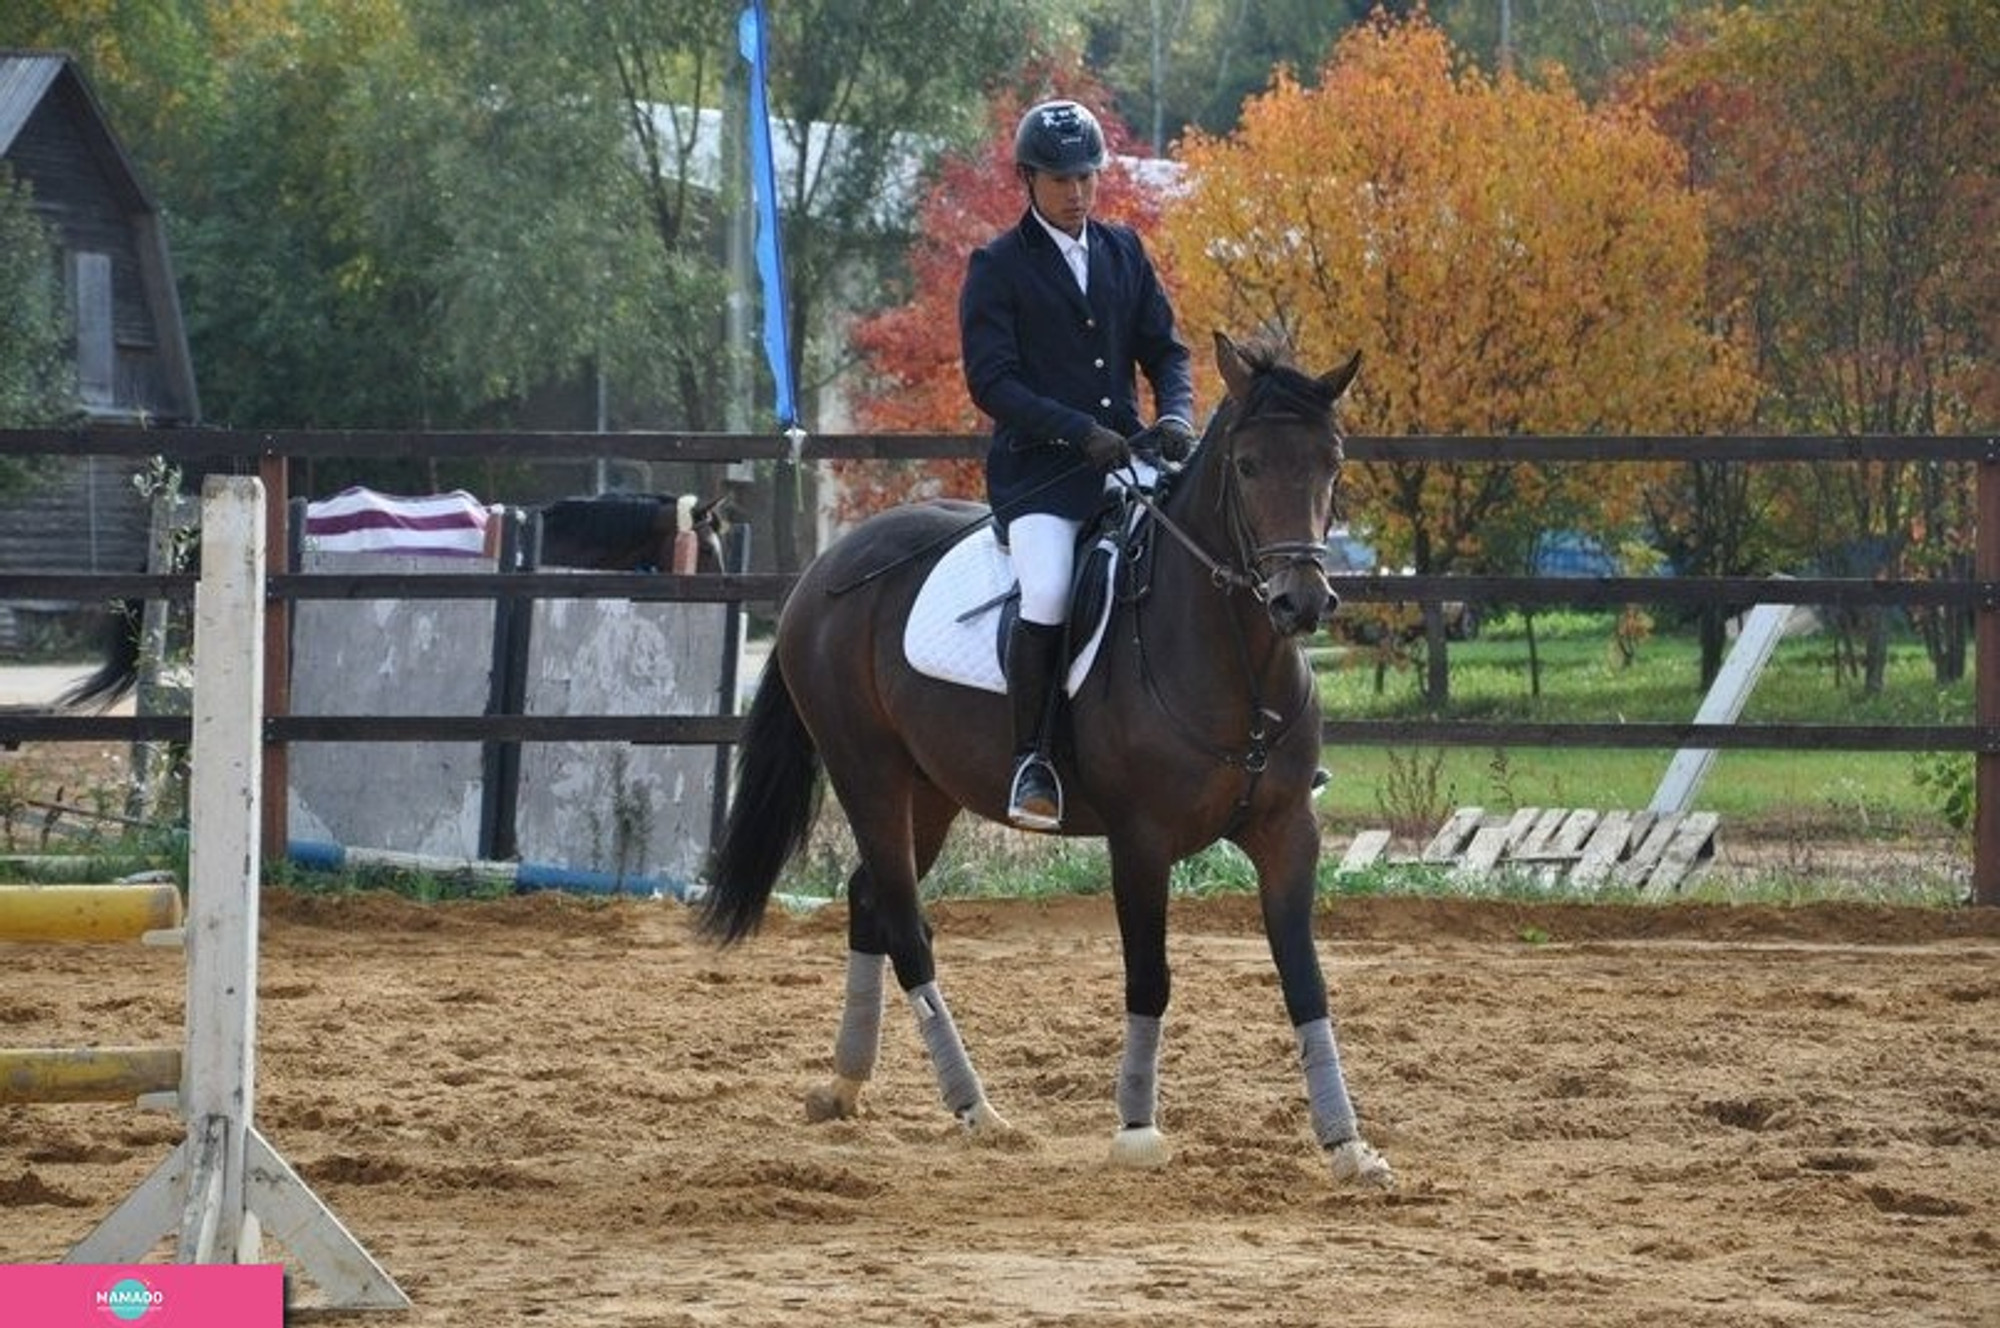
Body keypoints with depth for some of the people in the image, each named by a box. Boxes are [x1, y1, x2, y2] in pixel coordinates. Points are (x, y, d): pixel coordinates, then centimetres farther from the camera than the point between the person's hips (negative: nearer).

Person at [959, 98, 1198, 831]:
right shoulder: (999, 267, 0)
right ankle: (1031, 763, -19)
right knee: (1047, 594, -30)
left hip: (1126, 458, 5)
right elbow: (990, 380, -8)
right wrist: (1081, 432, -18)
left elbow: (1165, 350, 15)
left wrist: (1176, 416, -7)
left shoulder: (1123, 252, 15)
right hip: (1038, 469, -5)